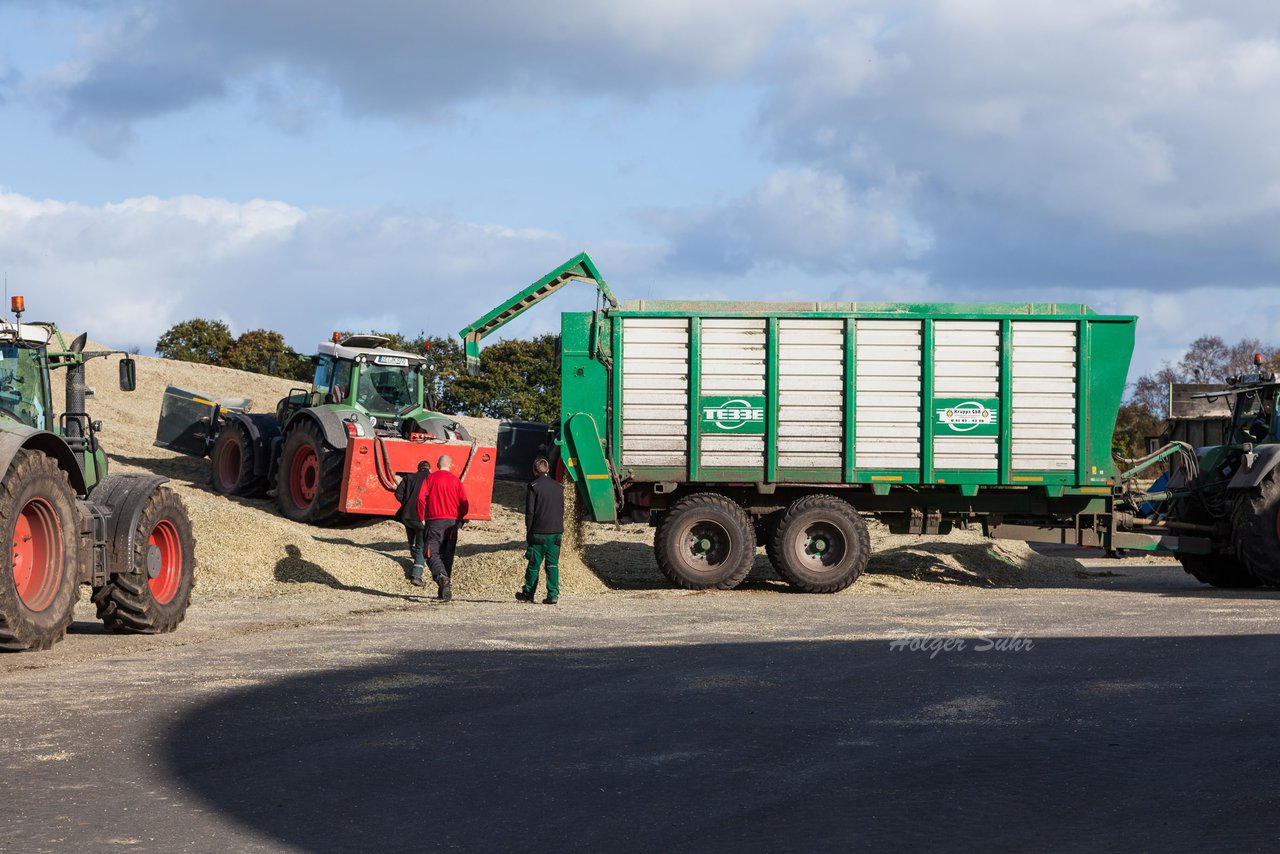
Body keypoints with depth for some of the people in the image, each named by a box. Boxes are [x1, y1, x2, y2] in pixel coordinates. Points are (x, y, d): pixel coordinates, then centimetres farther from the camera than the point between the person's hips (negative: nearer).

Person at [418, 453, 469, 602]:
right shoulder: (456, 481, 6)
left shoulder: (431, 478, 0)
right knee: (447, 554, 12)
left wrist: (421, 517, 0)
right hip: (452, 521, 3)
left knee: (432, 553, -2)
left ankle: (441, 576, -31)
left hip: (435, 521, -3)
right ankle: (445, 588, 10)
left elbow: (421, 498, -10)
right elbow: (464, 504, 2)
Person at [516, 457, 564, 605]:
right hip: (556, 531, 4)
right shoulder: (558, 486, 9)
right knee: (553, 564, 4)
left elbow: (529, 511, -8)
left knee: (534, 564, 5)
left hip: (539, 532, -4)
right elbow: (562, 509, 13)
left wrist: (528, 531, 0)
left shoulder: (534, 486, -6)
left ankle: (527, 594, 13)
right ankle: (553, 594, -3)